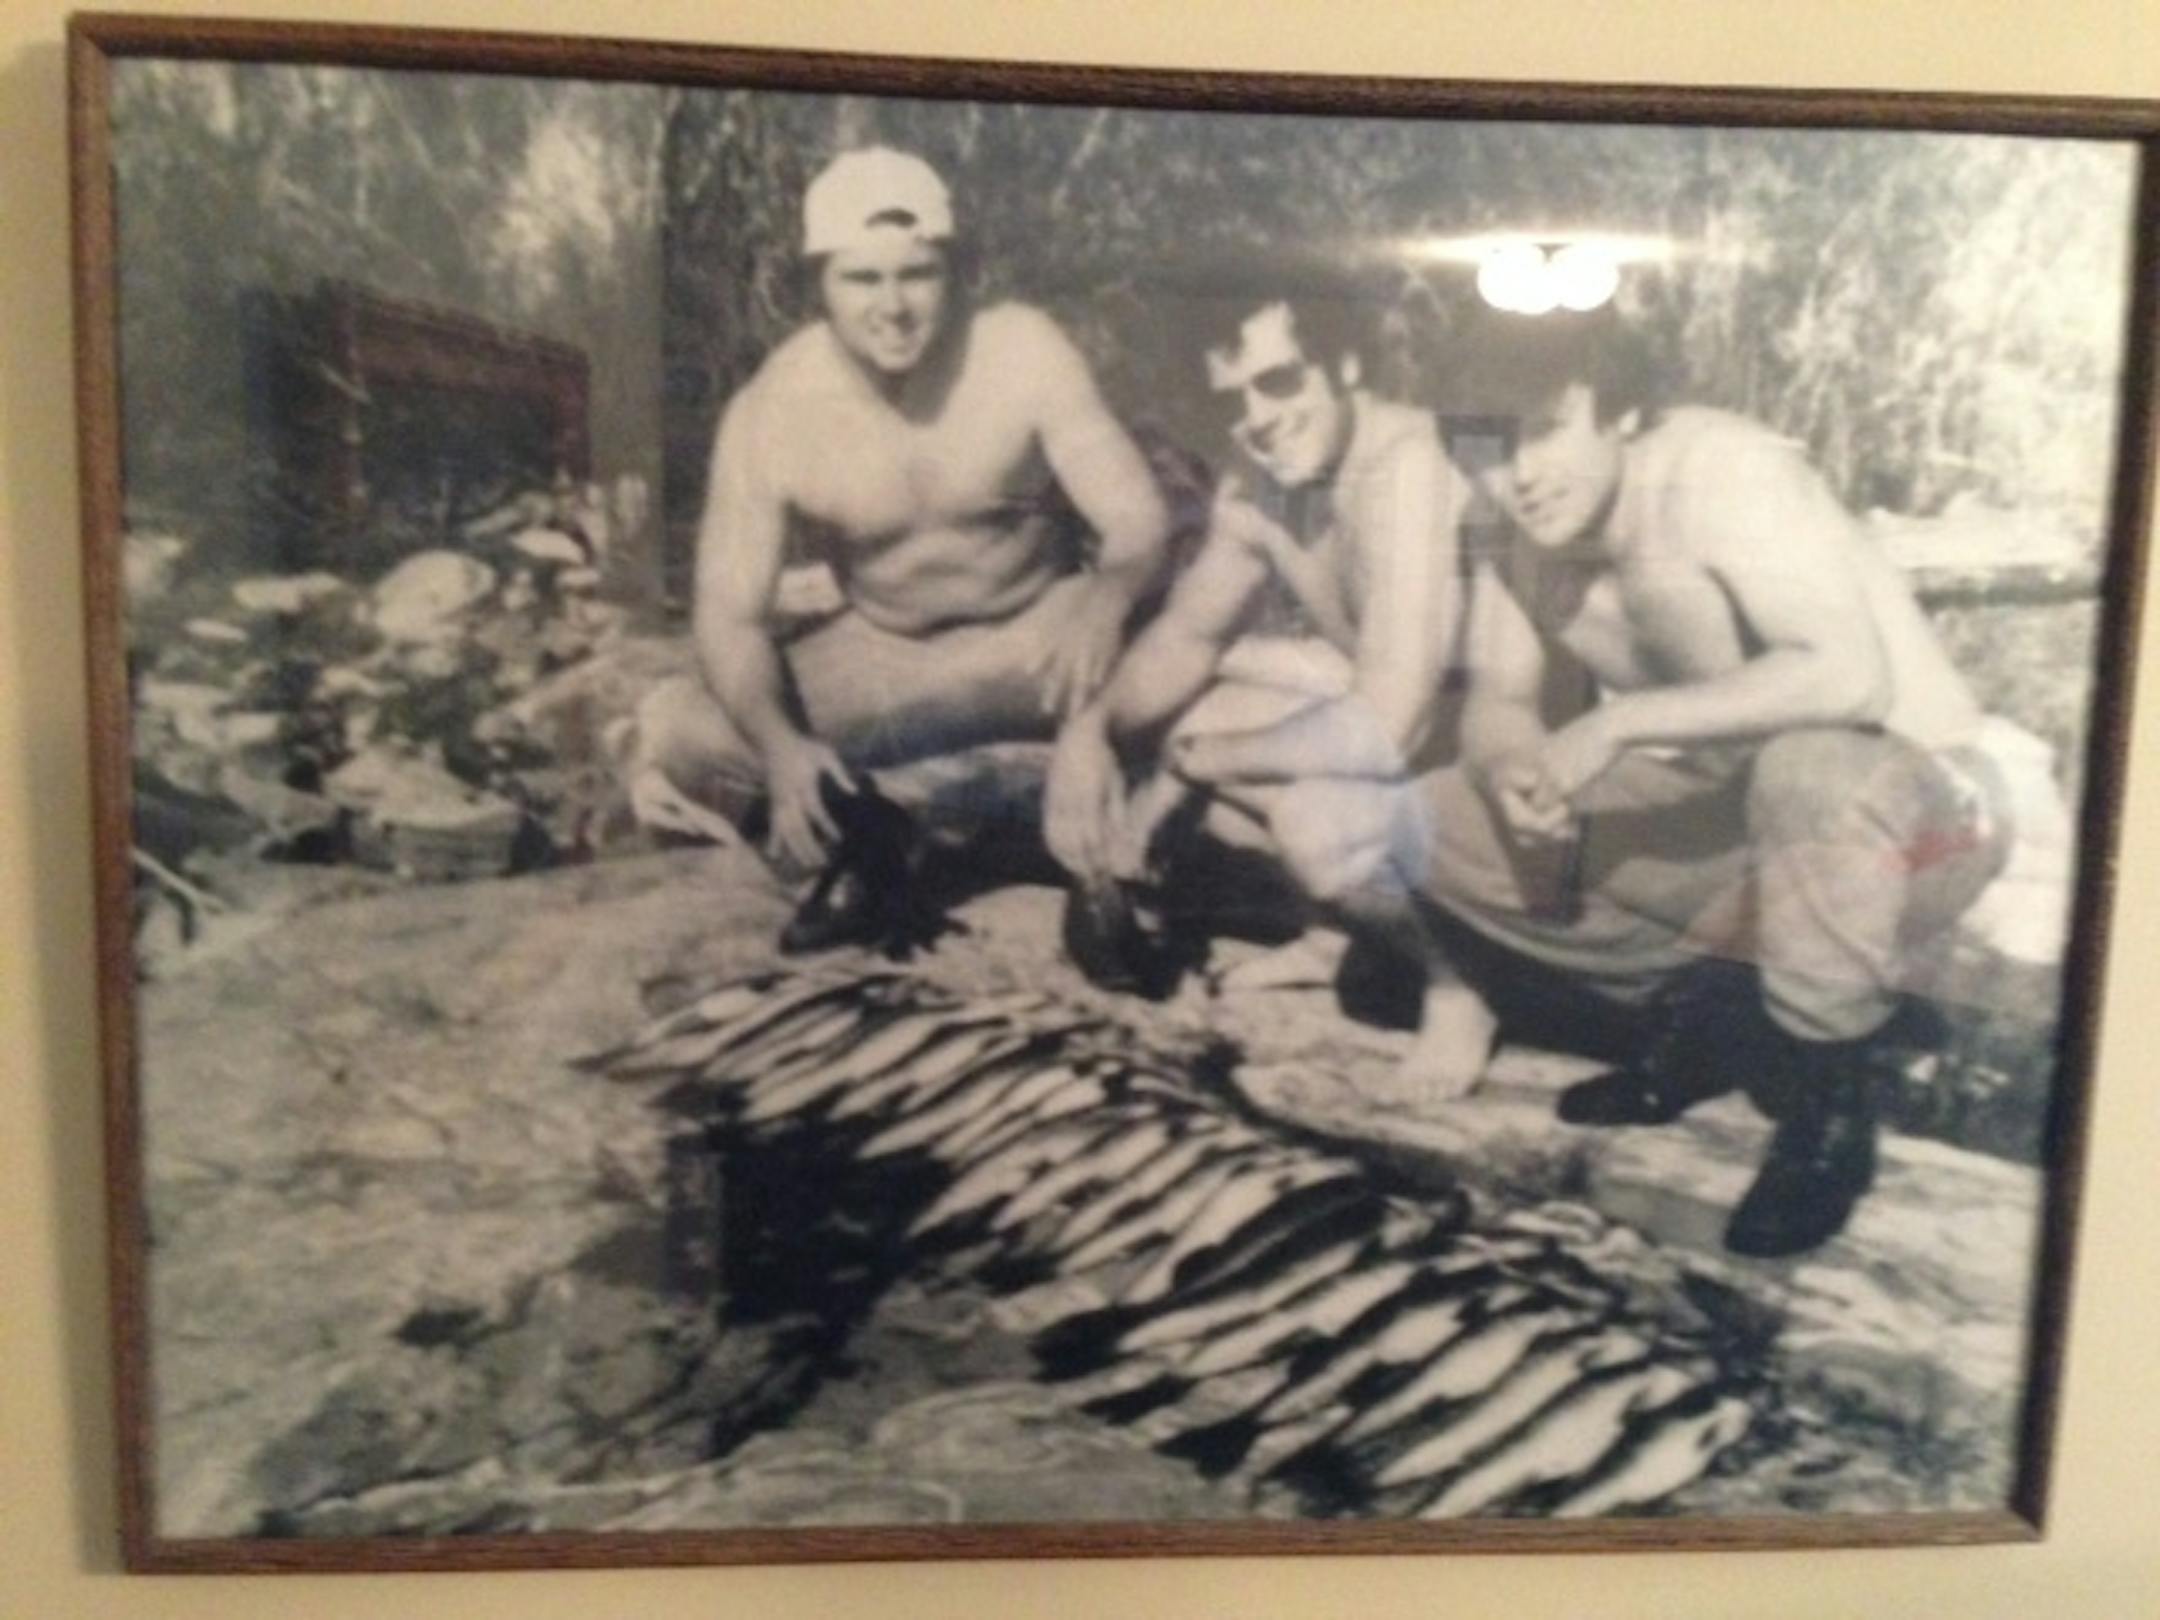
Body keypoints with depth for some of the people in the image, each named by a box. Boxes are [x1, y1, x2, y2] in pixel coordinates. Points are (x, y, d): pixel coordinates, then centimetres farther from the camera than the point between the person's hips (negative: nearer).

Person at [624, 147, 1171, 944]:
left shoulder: (1024, 350, -19)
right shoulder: (770, 415, -17)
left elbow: (1139, 518, -22)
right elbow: (731, 615, -16)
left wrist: (1104, 602, -48)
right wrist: (780, 744, -37)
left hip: (1038, 633, -1)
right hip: (877, 655, 1)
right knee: (670, 742, -19)